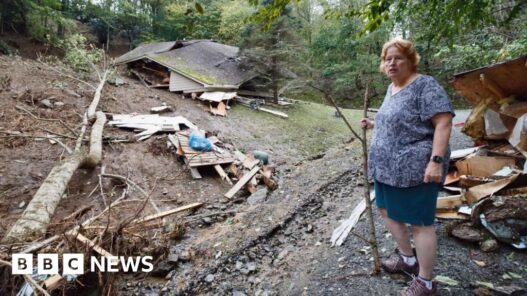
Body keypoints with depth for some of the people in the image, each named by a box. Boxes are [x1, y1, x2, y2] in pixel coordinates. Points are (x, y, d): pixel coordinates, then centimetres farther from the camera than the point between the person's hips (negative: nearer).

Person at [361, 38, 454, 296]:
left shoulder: (425, 85, -12)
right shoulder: (392, 87, 14)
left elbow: (443, 123, -19)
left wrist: (436, 160, -26)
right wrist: (374, 124, 13)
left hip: (415, 169, -9)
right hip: (388, 167, 9)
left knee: (419, 223, 1)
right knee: (387, 210, 18)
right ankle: (408, 259, 38)